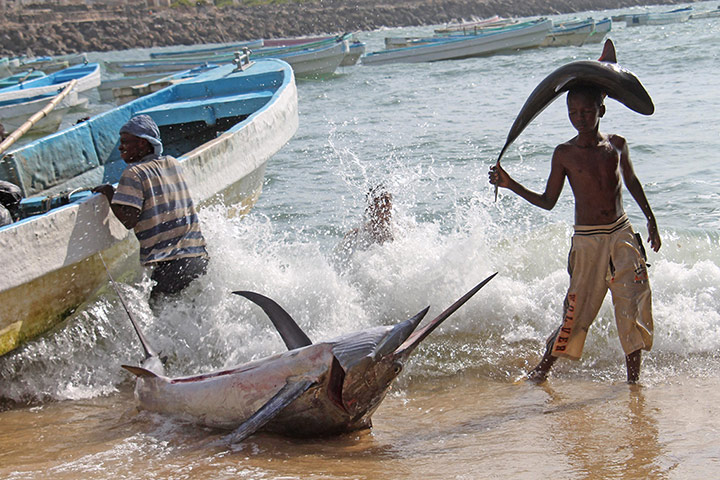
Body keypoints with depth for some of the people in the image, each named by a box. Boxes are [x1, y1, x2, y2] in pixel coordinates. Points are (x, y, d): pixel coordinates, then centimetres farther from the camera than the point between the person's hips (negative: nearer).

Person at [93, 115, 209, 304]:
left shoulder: (134, 174, -6)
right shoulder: (173, 164, 16)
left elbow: (128, 220, -13)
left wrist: (109, 193, 1)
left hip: (169, 264, -8)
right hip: (198, 256, 8)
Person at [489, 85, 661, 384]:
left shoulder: (617, 145, 4)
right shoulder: (564, 154, -3)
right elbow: (548, 201, 1)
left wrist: (650, 220, 23)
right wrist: (510, 185, -9)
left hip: (622, 235, 2)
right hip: (587, 241, -2)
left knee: (633, 304, -4)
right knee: (578, 308, -2)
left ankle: (633, 376, 7)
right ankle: (542, 368, 15)